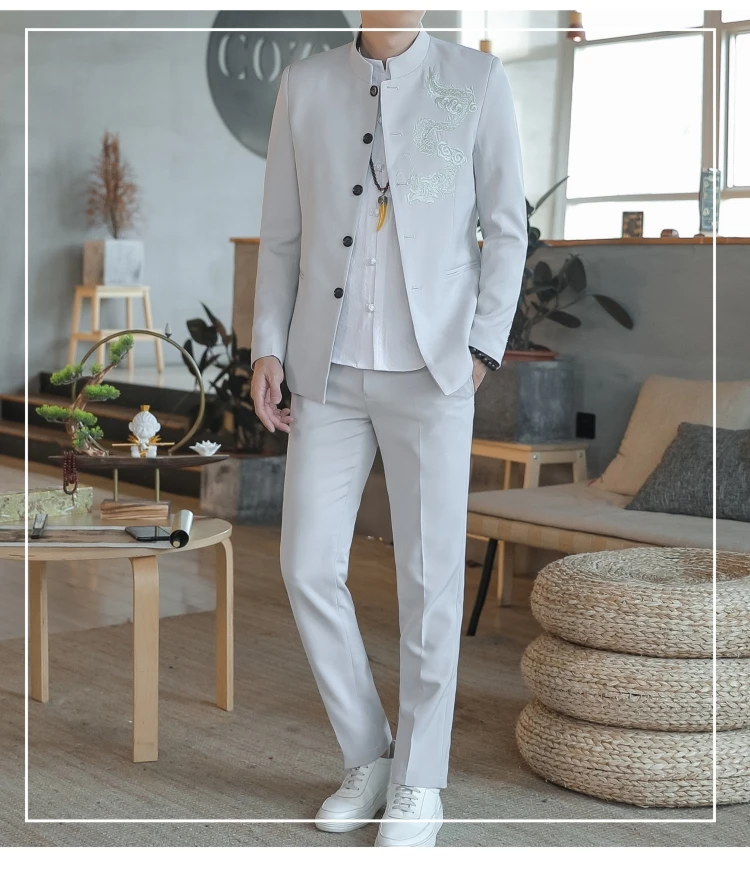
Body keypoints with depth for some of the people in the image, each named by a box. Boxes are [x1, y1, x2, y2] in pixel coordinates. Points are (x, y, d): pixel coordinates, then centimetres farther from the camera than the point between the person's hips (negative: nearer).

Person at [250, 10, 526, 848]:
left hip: (429, 369, -3)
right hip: (330, 371, 3)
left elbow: (505, 229, 2)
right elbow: (282, 234, 10)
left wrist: (480, 349, -9)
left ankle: (419, 781, 16)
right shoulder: (304, 84, 6)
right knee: (309, 568, -1)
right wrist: (268, 352, -1)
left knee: (428, 576, -1)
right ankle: (367, 759, 19)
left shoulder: (478, 79, -1)